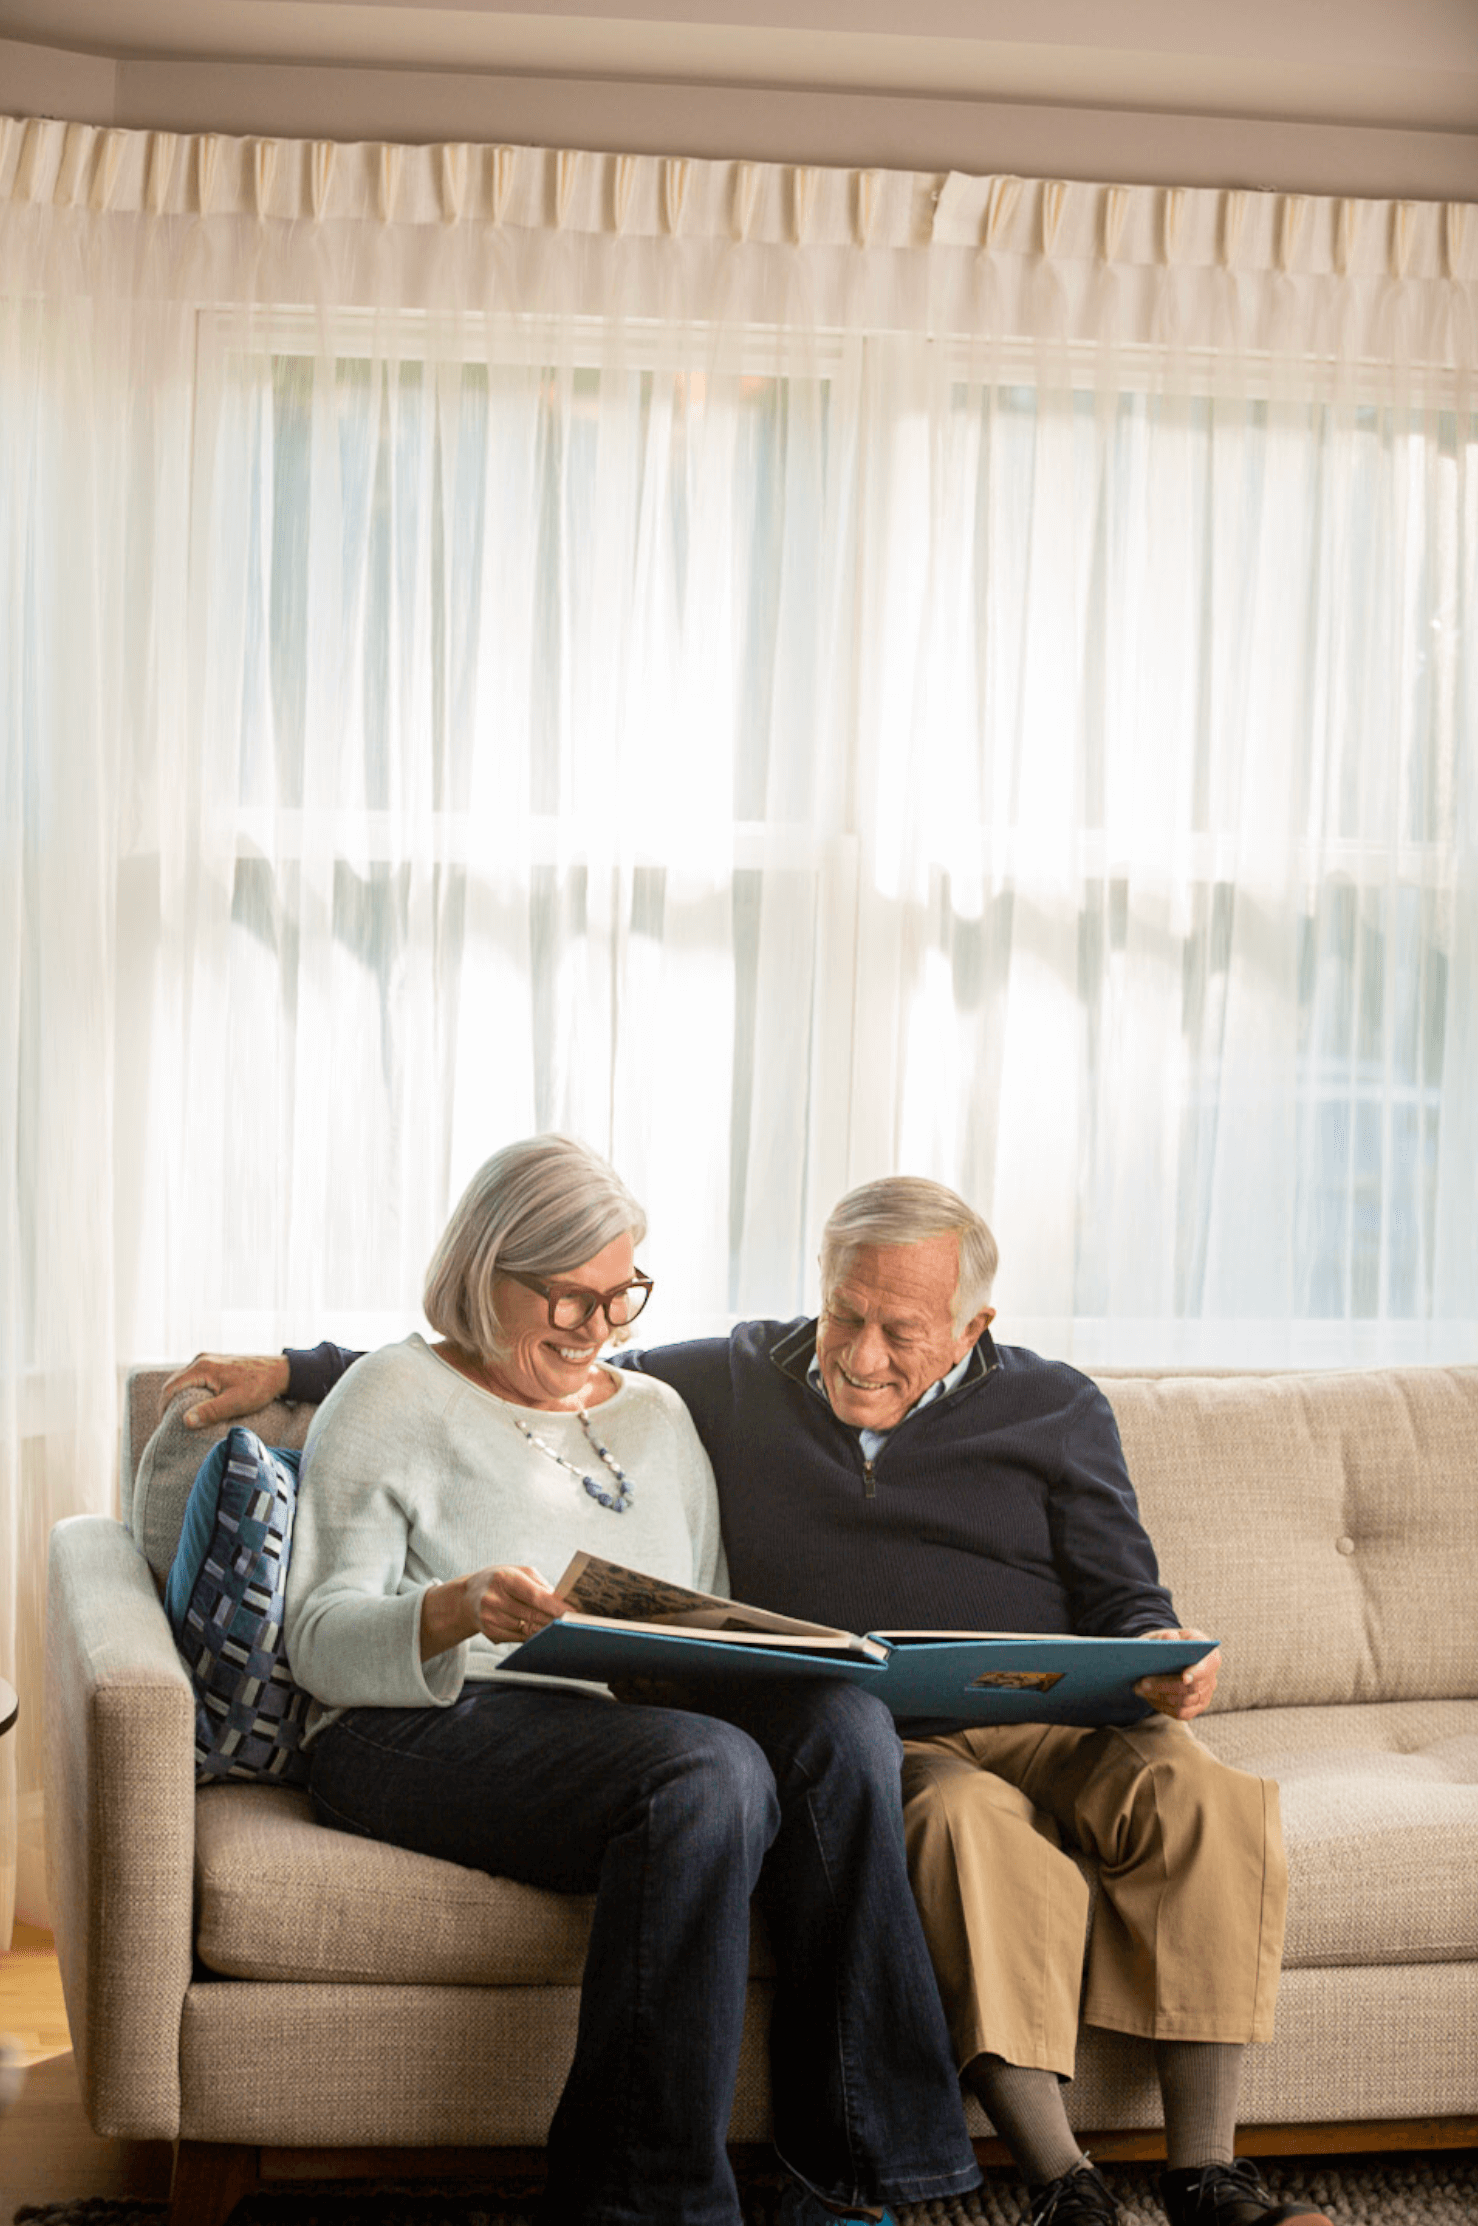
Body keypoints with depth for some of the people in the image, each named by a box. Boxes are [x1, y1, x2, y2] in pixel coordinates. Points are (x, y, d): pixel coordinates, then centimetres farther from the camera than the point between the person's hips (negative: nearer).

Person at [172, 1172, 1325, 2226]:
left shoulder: (1056, 1410, 15)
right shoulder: (737, 1383, 15)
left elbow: (1124, 1597, 14)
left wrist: (1165, 1658, -11)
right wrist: (295, 1371, 12)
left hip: (1047, 1719, 2)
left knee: (1203, 1793, -31)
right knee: (967, 1815, -37)